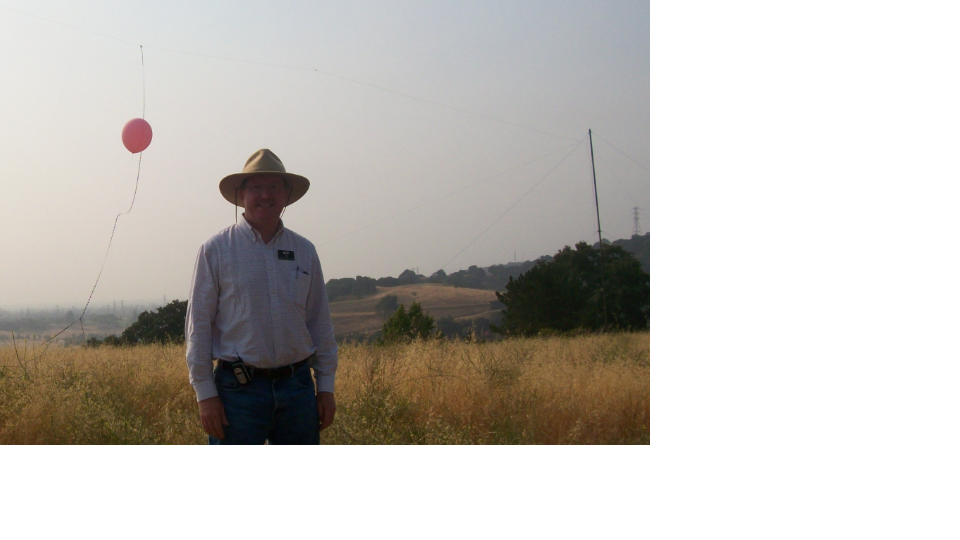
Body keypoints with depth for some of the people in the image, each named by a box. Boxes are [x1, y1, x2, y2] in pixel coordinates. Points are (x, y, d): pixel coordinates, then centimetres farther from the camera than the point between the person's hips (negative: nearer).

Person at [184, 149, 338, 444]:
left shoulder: (304, 251, 10)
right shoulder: (216, 250, -1)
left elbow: (320, 323, 13)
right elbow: (198, 326, -2)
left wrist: (326, 386, 8)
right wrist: (205, 393, -7)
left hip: (298, 387, 4)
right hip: (239, 388, -4)